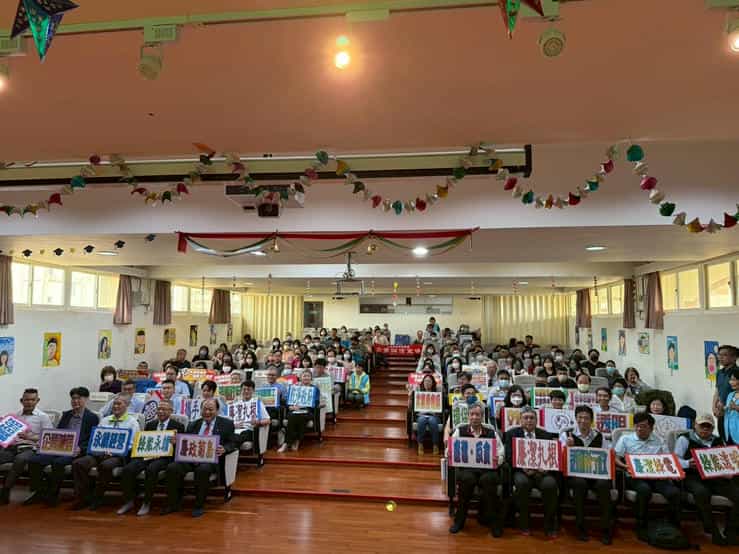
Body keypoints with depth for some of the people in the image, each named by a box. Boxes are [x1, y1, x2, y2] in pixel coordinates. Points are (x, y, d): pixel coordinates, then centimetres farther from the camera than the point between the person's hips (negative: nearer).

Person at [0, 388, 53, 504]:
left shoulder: (43, 417, 7)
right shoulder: (14, 416, 22)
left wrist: (30, 437, -16)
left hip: (29, 448, -4)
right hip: (11, 447, 4)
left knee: (20, 459, -36)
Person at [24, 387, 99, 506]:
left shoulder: (93, 417, 2)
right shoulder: (66, 415, 21)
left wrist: (80, 448, -20)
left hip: (75, 451, -6)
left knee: (57, 462, -33)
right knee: (33, 460, -16)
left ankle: (52, 495, -16)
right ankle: (38, 493, -1)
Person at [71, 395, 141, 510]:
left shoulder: (132, 422, 5)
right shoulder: (104, 420, 22)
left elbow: (132, 444, -3)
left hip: (119, 455, -5)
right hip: (100, 453, 5)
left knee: (106, 465, -36)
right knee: (77, 463, -19)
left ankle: (97, 498, -16)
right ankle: (83, 498, -11)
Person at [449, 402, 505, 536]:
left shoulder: (492, 432, 15)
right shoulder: (460, 430, 14)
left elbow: (501, 454, 7)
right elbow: (450, 450, 9)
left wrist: (497, 459, -15)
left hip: (487, 469, 0)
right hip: (465, 467, 0)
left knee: (488, 479, -34)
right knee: (467, 478, -34)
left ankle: (494, 520, -11)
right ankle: (460, 519, -13)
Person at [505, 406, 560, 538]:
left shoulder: (546, 435, 14)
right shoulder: (512, 434, 9)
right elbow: (509, 457, 1)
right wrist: (523, 467, -18)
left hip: (541, 471, 1)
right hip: (521, 470, -1)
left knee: (550, 484, -30)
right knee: (522, 483, -33)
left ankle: (549, 525, -10)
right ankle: (523, 523, -13)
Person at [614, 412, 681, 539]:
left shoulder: (658, 441, 20)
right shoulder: (625, 439, 11)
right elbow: (615, 458, 5)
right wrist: (626, 466, -15)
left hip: (656, 477, 3)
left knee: (674, 491, -26)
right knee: (644, 489, -35)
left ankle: (674, 525, -6)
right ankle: (641, 526, -18)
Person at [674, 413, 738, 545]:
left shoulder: (719, 441, 21)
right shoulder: (685, 439, 6)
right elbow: (676, 460, -1)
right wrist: (688, 464, -22)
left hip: (716, 477, 5)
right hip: (693, 477, -4)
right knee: (702, 492, -37)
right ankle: (713, 531, -20)